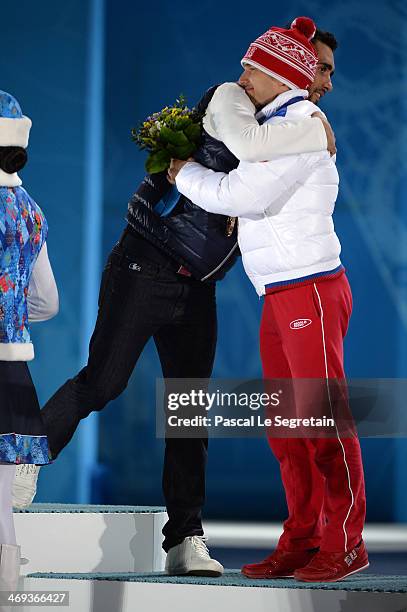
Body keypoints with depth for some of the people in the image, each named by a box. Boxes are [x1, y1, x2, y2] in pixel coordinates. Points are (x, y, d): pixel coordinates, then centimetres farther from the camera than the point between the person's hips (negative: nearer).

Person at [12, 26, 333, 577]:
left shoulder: (279, 125, 16)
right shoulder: (229, 99, -8)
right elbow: (245, 144, -31)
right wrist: (316, 131, -21)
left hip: (195, 289, 8)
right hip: (145, 270, -8)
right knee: (101, 382, -9)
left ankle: (185, 540, 4)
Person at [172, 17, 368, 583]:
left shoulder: (301, 124, -12)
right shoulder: (275, 126, 18)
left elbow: (243, 195, -19)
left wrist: (186, 175, -3)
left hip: (311, 292, -10)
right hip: (280, 298, 10)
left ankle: (345, 545, -3)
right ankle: (301, 542, 11)